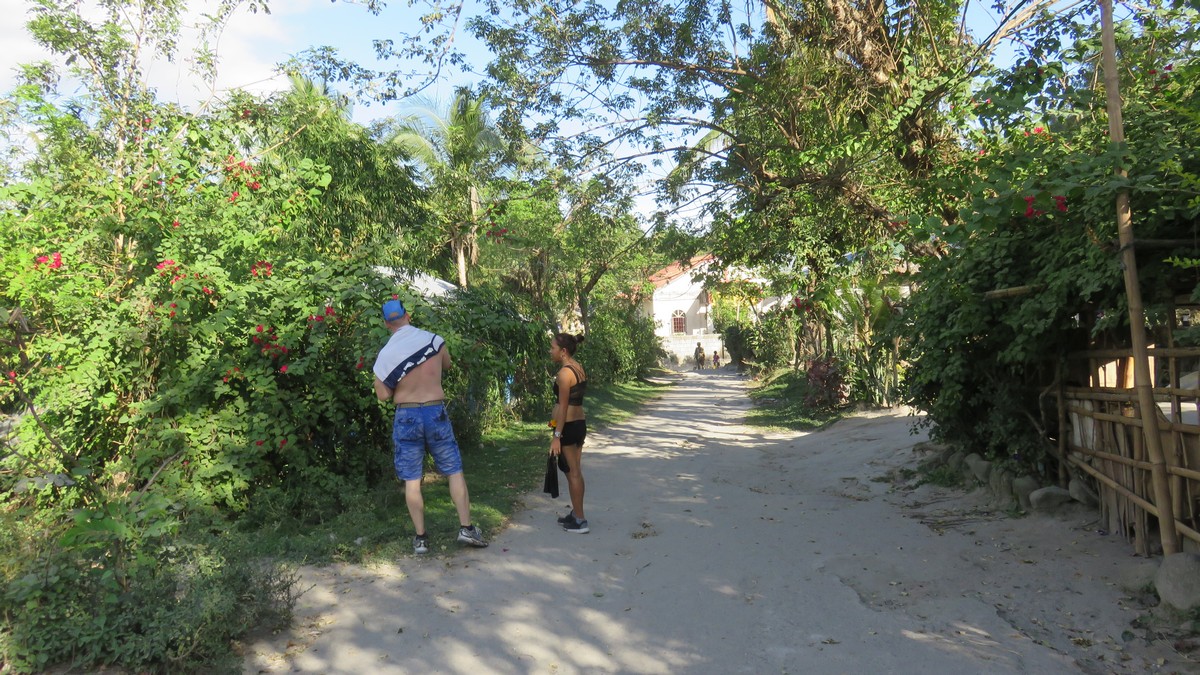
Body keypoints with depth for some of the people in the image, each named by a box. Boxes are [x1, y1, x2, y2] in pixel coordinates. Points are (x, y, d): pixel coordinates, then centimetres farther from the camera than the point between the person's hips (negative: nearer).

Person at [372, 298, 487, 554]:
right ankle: (466, 528, 8)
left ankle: (420, 537, 11)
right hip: (436, 412, 0)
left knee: (411, 480, 7)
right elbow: (447, 364, 16)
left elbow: (384, 395, -2)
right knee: (454, 471, 10)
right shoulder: (434, 340, -4)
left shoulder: (386, 354, -6)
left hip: (406, 417, 0)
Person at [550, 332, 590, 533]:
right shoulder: (578, 368, 10)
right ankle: (576, 514, 27)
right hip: (580, 424, 9)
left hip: (568, 426, -9)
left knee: (573, 473, -1)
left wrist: (556, 436, -19)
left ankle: (580, 521, 7)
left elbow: (563, 406, -20)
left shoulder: (564, 373, -17)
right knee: (576, 471, 16)